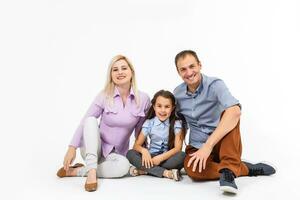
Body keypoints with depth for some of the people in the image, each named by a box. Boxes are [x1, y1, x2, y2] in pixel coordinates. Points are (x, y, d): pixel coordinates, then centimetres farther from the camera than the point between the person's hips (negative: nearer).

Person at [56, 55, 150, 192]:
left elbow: (140, 132, 3)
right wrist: (72, 148, -21)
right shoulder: (105, 95, -9)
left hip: (117, 153, 1)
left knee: (123, 166, -35)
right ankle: (91, 171, -33)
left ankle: (75, 171, -18)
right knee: (91, 120, -30)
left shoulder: (143, 99, -6)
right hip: (92, 148, -1)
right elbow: (85, 122, -12)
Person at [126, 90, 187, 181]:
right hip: (151, 157, 2)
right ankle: (166, 173, -29)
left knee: (182, 156, -33)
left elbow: (177, 148, -13)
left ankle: (144, 170, -24)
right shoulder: (149, 123, -1)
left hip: (168, 158, -1)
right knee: (130, 154, -23)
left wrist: (160, 158, -27)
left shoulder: (177, 123, -6)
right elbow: (136, 145, -3)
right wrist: (144, 150, -26)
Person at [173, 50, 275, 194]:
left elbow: (235, 111, -36)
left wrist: (208, 145, -40)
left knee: (229, 114, -32)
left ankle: (228, 171, -35)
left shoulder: (215, 85, -16)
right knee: (192, 169, -33)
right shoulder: (177, 93, 1)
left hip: (222, 143, -3)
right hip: (197, 147, 3)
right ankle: (246, 169, -15)